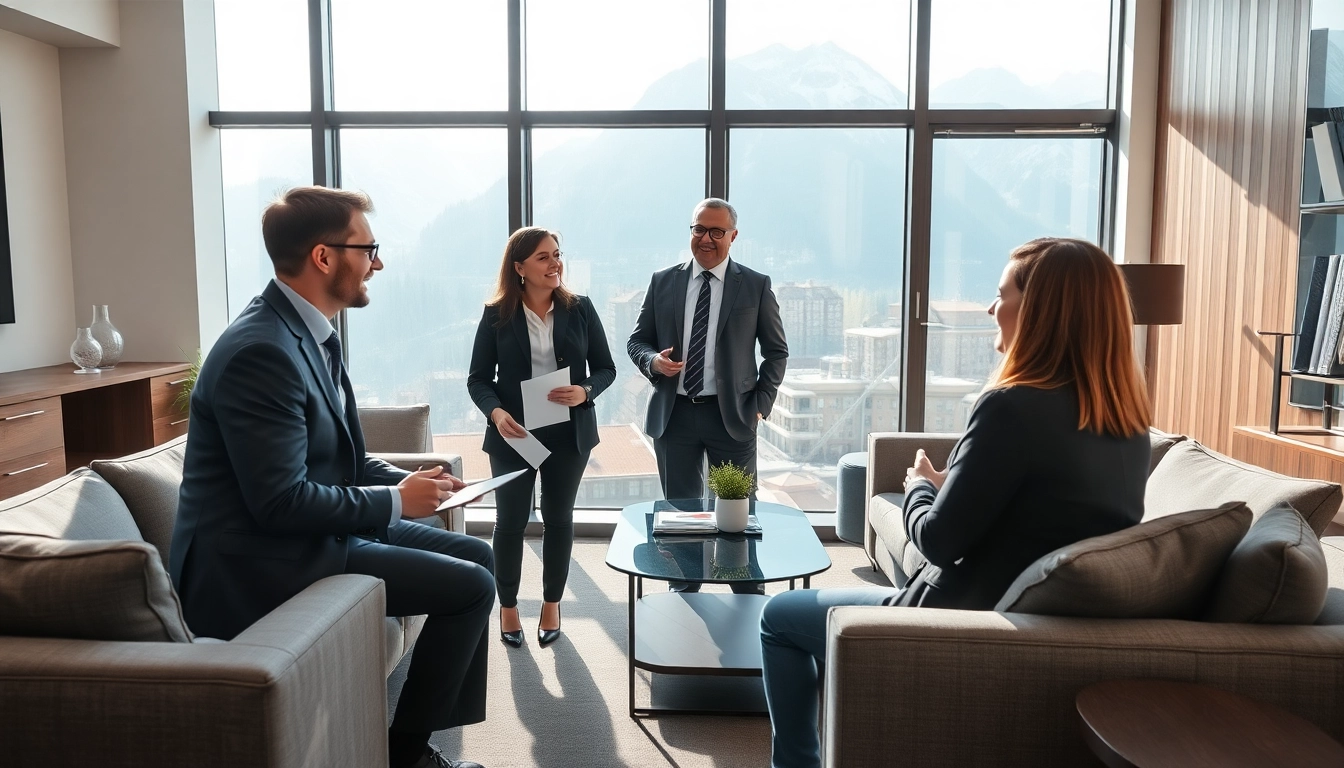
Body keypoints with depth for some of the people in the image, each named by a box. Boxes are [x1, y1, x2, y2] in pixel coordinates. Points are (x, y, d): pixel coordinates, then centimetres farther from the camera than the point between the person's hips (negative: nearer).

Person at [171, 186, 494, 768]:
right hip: (264, 563, -10)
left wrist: (410, 482, -1)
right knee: (471, 586, -13)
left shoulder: (308, 333, 7)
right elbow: (280, 501, -26)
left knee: (476, 555, 10)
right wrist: (397, 501, -16)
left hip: (316, 529, 10)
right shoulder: (260, 350, -24)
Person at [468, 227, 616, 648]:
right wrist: (496, 412, -22)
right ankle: (508, 606, 27)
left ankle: (552, 604, 29)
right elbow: (478, 378, -3)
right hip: (514, 434, -1)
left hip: (569, 434, 1)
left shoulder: (580, 309, -2)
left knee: (559, 518, 12)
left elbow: (605, 368, 2)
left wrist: (585, 392, -19)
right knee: (510, 520, 8)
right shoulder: (496, 315, -5)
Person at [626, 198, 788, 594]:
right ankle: (683, 594, 27)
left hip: (732, 415, -2)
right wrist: (652, 360, -12)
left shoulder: (756, 286, 1)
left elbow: (776, 351, 5)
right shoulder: (663, 282, 6)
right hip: (674, 414, 2)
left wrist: (761, 404, -4)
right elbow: (636, 339, 10)